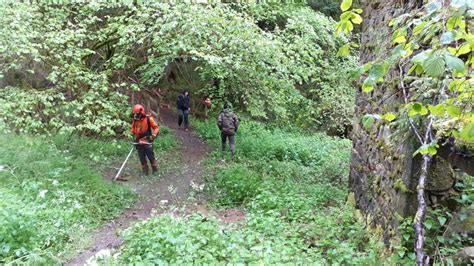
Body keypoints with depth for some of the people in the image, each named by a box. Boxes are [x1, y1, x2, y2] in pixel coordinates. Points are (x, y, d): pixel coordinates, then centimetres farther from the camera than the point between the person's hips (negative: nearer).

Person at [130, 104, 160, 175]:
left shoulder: (148, 119, -10)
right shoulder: (134, 120, 2)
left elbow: (156, 127, -3)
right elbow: (132, 129, 19)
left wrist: (153, 136, -12)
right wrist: (134, 137, 12)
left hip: (147, 141, -4)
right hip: (138, 142, 4)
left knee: (150, 156, 1)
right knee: (142, 157, 8)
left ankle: (155, 169, 16)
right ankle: (145, 170, 20)